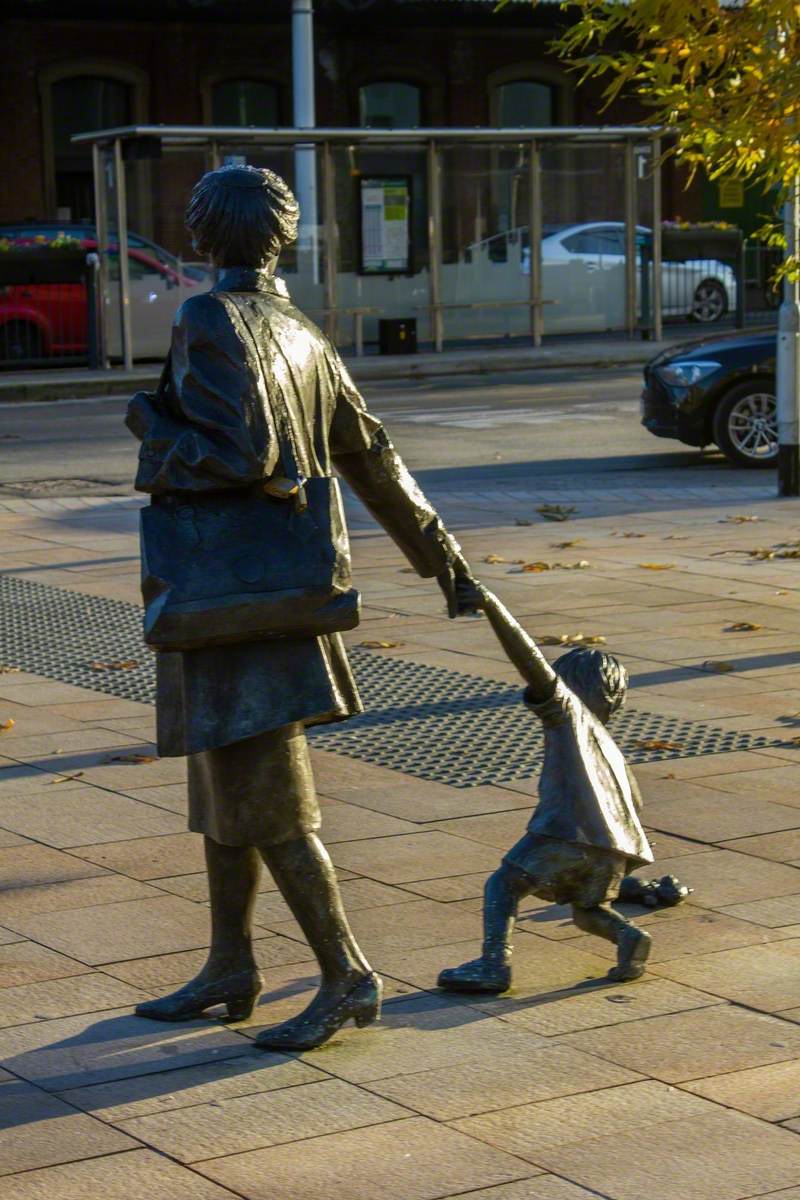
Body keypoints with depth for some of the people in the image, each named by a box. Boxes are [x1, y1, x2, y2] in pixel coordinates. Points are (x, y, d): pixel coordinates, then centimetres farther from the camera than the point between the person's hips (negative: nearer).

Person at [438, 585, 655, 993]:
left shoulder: (566, 707, 13)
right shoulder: (609, 744, 33)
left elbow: (530, 659, -3)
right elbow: (633, 801, 38)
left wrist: (491, 606, -11)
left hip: (569, 830, -7)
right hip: (614, 845, 7)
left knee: (502, 885, 5)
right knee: (588, 912, 25)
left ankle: (494, 964, -12)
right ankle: (628, 936, -4)